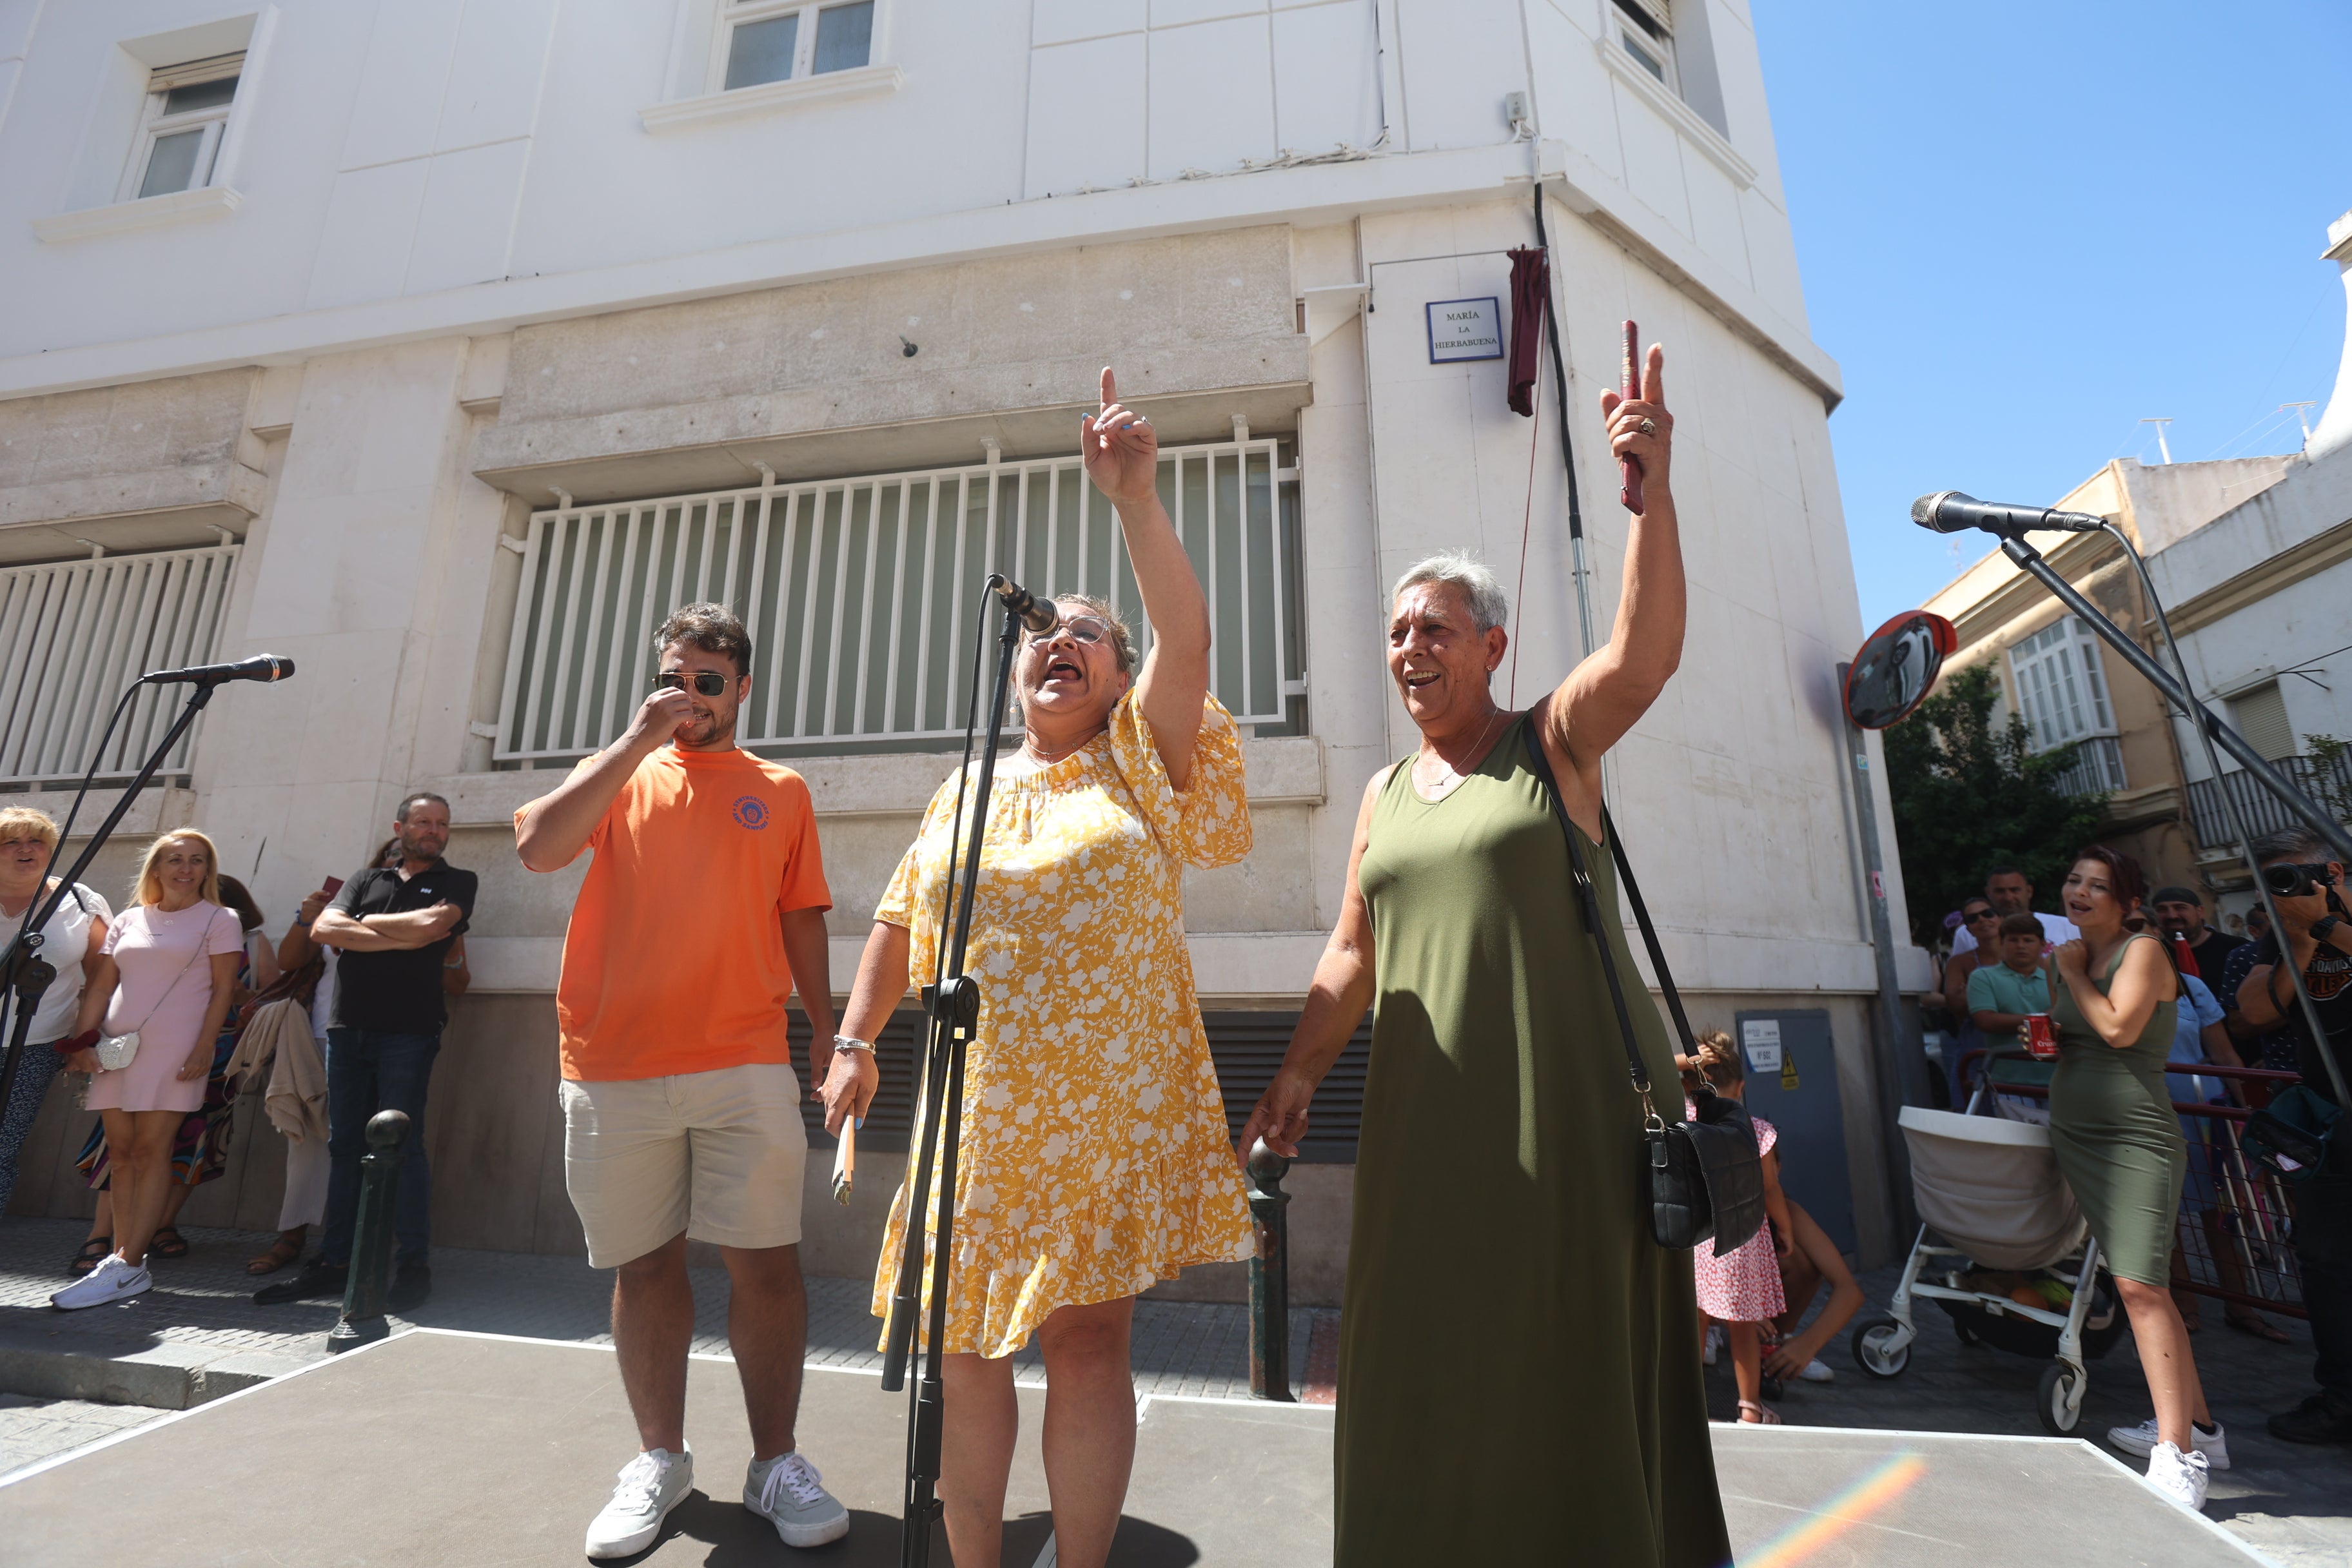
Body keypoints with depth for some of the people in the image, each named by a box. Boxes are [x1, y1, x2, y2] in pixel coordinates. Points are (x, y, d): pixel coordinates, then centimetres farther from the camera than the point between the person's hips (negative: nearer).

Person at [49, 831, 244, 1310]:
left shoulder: (219, 920, 2)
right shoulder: (128, 920, 15)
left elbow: (223, 988, -4)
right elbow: (100, 985, 13)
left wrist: (204, 1049, -12)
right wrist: (83, 1041, 1)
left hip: (174, 1050, -5)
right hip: (117, 1049, 5)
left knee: (150, 1150, -7)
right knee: (121, 1152, 6)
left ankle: (127, 1267, -6)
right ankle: (121, 1255, 12)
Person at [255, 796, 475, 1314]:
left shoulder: (457, 882, 6)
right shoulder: (366, 879, 17)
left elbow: (430, 924, -13)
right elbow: (323, 929, 2)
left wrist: (366, 923, 1)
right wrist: (401, 939, -9)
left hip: (408, 1032, -4)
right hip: (347, 1028, 4)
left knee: (402, 1146, -4)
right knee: (344, 1146, 9)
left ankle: (413, 1266, 3)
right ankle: (334, 1262, 18)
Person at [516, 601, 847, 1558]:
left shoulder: (781, 791, 11)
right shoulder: (620, 774, 12)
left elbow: (801, 920, 12)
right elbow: (538, 848, -6)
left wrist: (827, 1033, 6)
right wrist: (637, 740, -8)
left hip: (746, 1066, -1)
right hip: (614, 1069, 1)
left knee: (766, 1262, 0)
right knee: (644, 1264, 11)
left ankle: (776, 1463, 18)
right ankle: (659, 1459, 30)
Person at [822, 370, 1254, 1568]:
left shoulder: (1139, 766, 2)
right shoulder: (963, 793, 12)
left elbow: (1186, 635, -13)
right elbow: (897, 925, 16)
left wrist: (1134, 495, -19)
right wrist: (855, 1041, 9)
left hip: (1112, 1109, -3)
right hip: (982, 1110, 4)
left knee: (1089, 1339, 6)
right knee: (965, 1344, 11)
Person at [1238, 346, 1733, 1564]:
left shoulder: (1554, 743, 0)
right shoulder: (1383, 796, 11)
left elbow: (1642, 656, -21)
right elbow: (1351, 957, 11)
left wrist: (1651, 491, -30)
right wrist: (1298, 1073, 3)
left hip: (1568, 1101, -4)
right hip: (1429, 1117, 5)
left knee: (1570, 1360, 7)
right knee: (1428, 1363, 14)